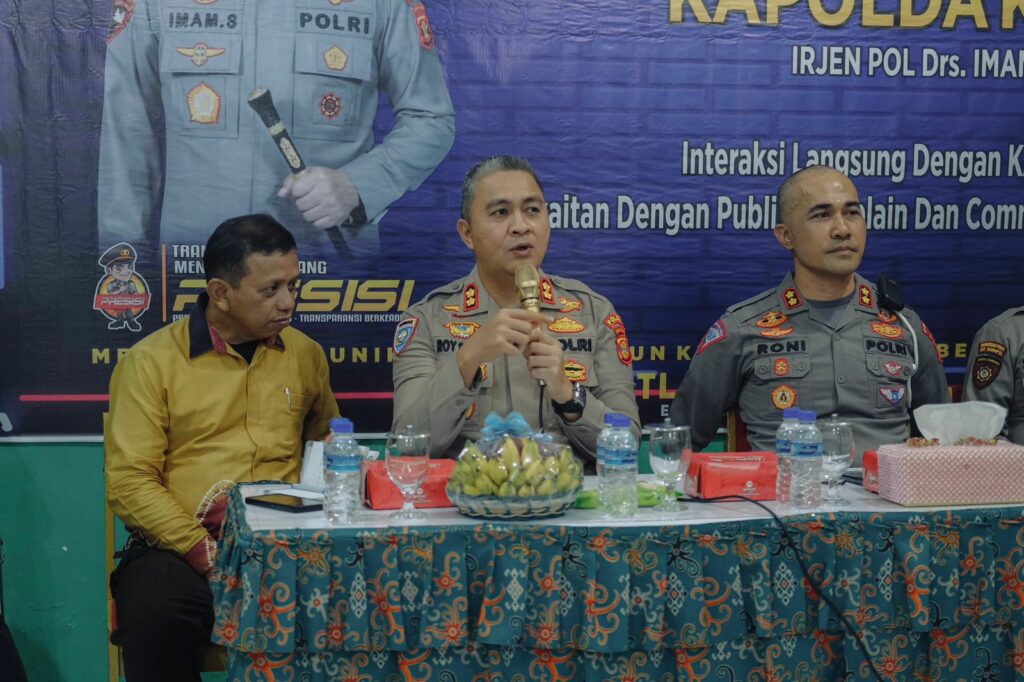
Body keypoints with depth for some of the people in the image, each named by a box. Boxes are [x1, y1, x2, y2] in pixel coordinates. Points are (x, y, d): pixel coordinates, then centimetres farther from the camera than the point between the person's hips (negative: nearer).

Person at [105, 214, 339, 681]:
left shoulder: (305, 354, 14)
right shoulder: (151, 361, 2)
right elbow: (129, 481, -5)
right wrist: (204, 552, -15)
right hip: (181, 548, -2)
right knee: (155, 616, -36)